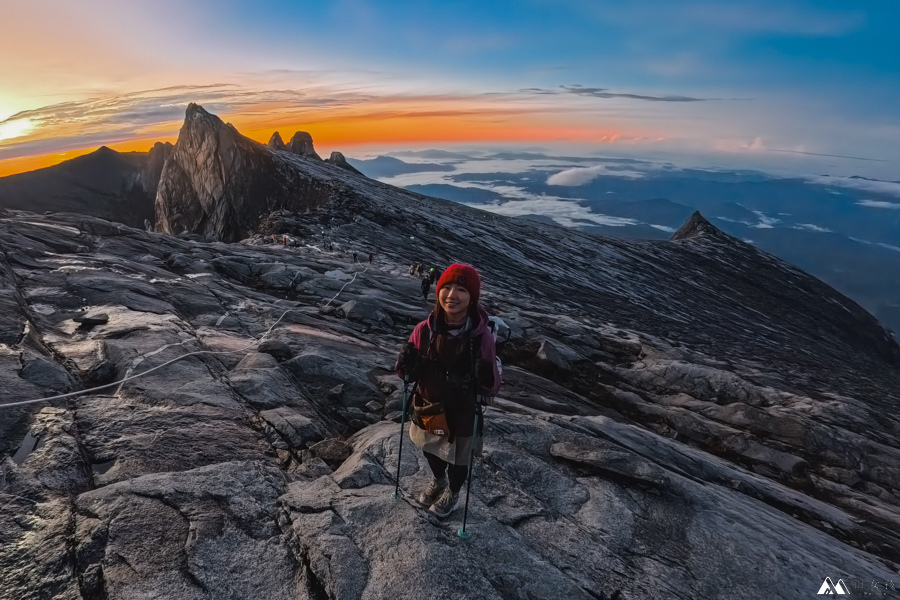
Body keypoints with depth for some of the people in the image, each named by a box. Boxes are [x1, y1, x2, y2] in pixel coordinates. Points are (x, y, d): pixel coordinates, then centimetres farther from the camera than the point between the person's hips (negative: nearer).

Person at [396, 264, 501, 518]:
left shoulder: (481, 336, -25)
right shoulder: (424, 330, -19)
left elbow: (491, 388, -16)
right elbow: (410, 374, -4)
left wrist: (487, 379, -38)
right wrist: (405, 367, -27)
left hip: (461, 415, -3)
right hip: (426, 409, 3)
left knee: (457, 460, 23)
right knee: (430, 451, 30)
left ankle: (453, 493, 57)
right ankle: (438, 481, 64)